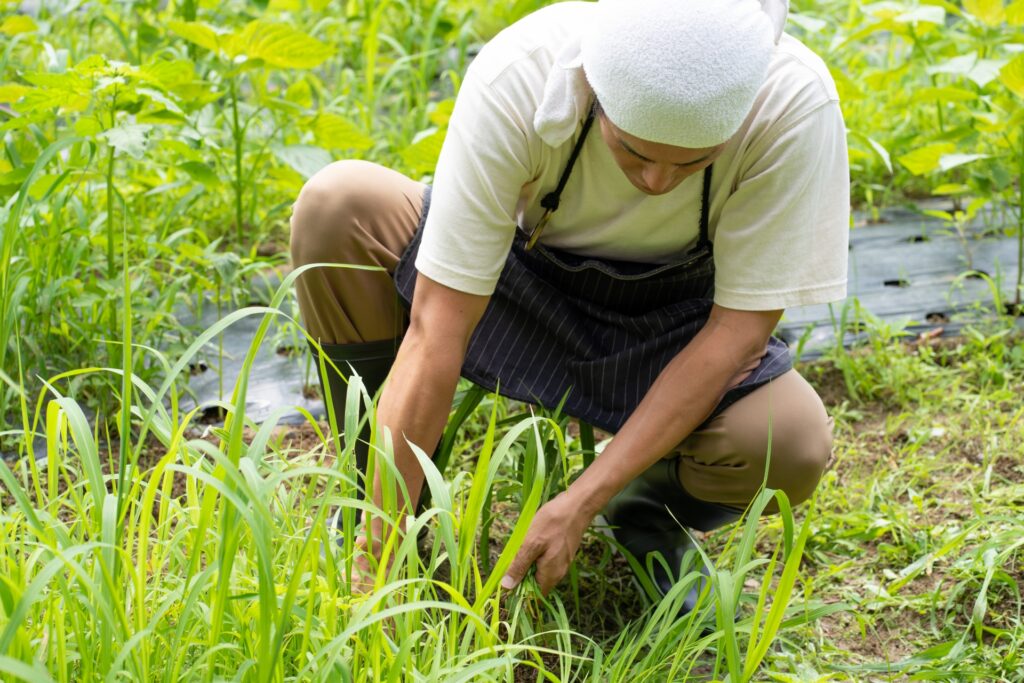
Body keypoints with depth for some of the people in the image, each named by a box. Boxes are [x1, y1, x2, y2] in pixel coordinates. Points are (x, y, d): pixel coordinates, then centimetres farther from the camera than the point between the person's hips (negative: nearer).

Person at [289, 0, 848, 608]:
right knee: (337, 205, -26)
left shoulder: (796, 103, -31)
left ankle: (647, 516, 6)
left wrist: (580, 504, -28)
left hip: (671, 319, 0)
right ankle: (377, 508, -6)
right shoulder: (514, 80, -33)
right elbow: (435, 332, -32)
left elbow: (741, 327, -25)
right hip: (522, 278, 1)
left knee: (792, 444, -31)